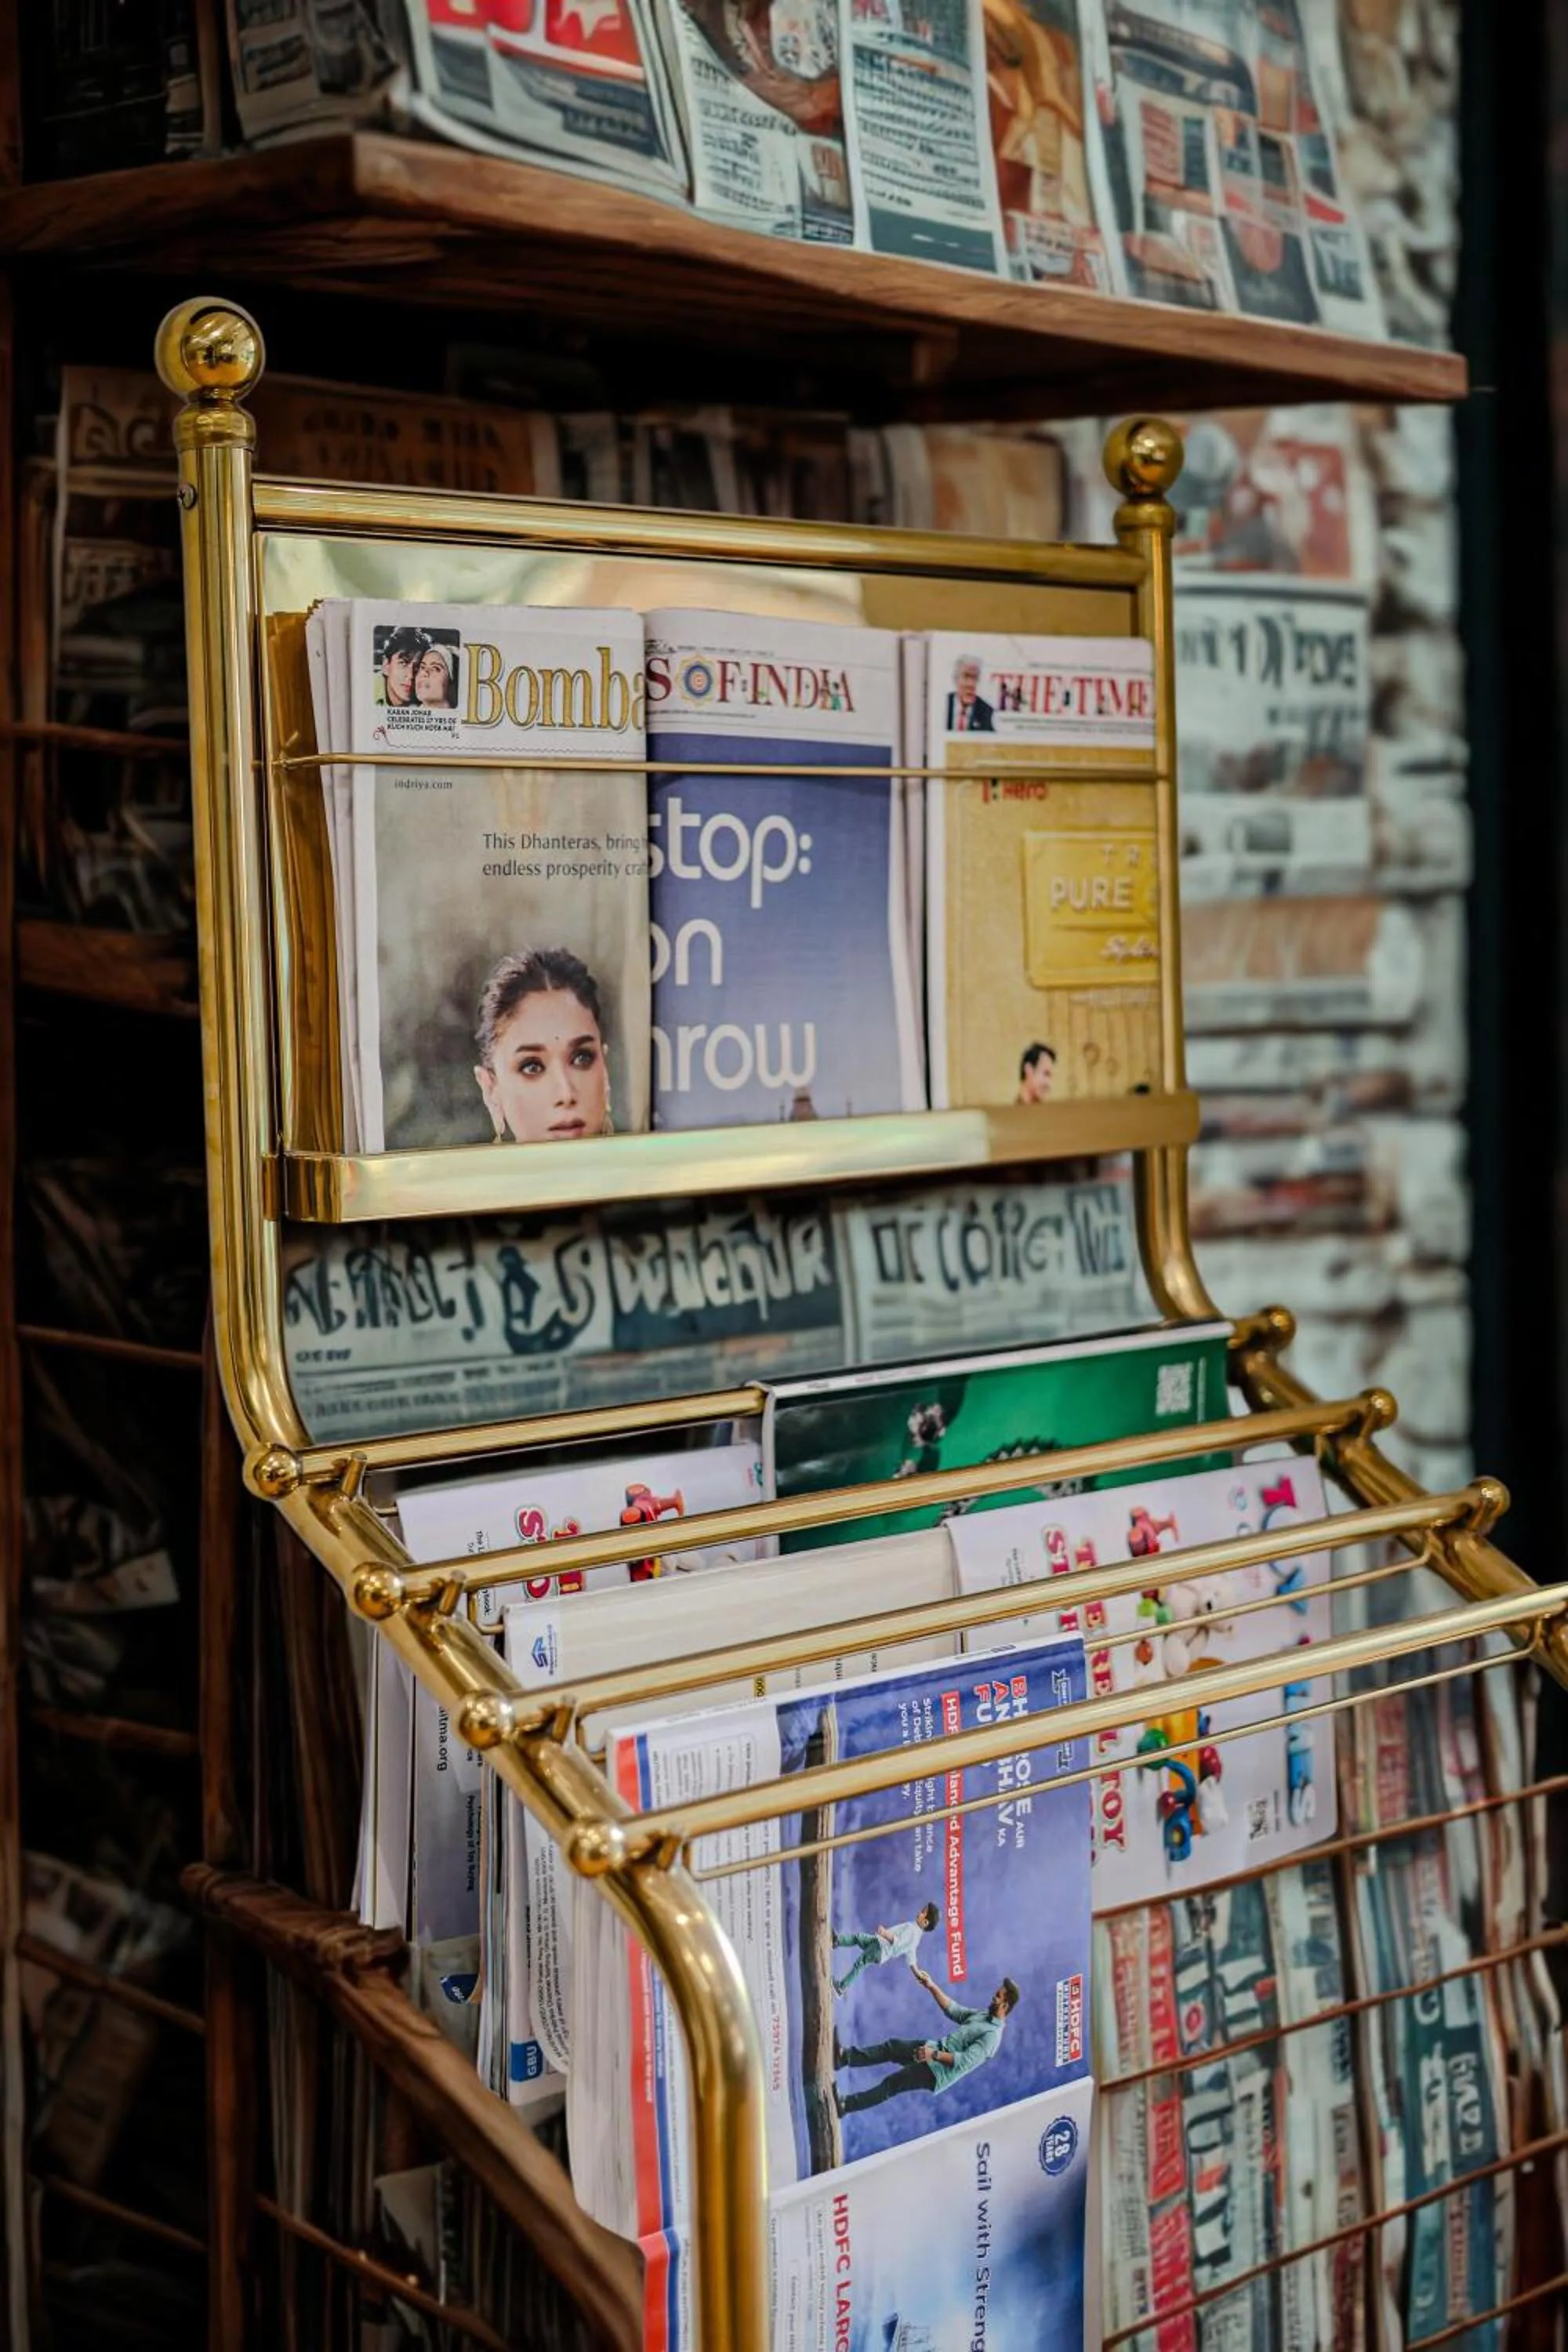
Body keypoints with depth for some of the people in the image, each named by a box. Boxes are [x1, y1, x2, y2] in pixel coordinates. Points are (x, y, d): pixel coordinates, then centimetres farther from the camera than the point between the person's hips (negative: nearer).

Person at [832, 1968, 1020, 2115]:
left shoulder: (992, 2035, -20)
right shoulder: (984, 2014, 9)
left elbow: (966, 2061, -28)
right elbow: (953, 2010, 13)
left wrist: (934, 2055, -33)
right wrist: (931, 1986, 4)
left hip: (940, 2070, -9)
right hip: (935, 2048, 9)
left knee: (891, 2084, -13)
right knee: (892, 2046, -4)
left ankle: (845, 2105, -13)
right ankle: (844, 2056, -10)